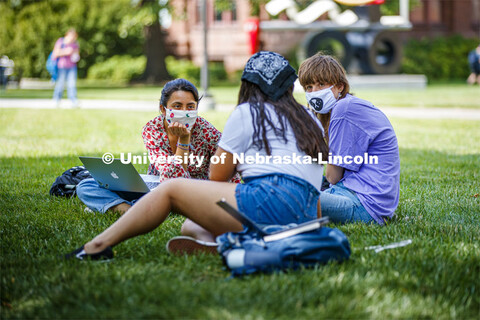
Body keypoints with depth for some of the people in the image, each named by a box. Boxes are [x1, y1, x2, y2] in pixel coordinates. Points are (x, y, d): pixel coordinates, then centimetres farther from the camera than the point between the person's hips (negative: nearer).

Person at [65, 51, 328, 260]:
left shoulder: (247, 113, 7)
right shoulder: (309, 118, 27)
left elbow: (217, 176, 10)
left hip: (271, 201, -8)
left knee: (170, 189, -1)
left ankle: (98, 246, -11)